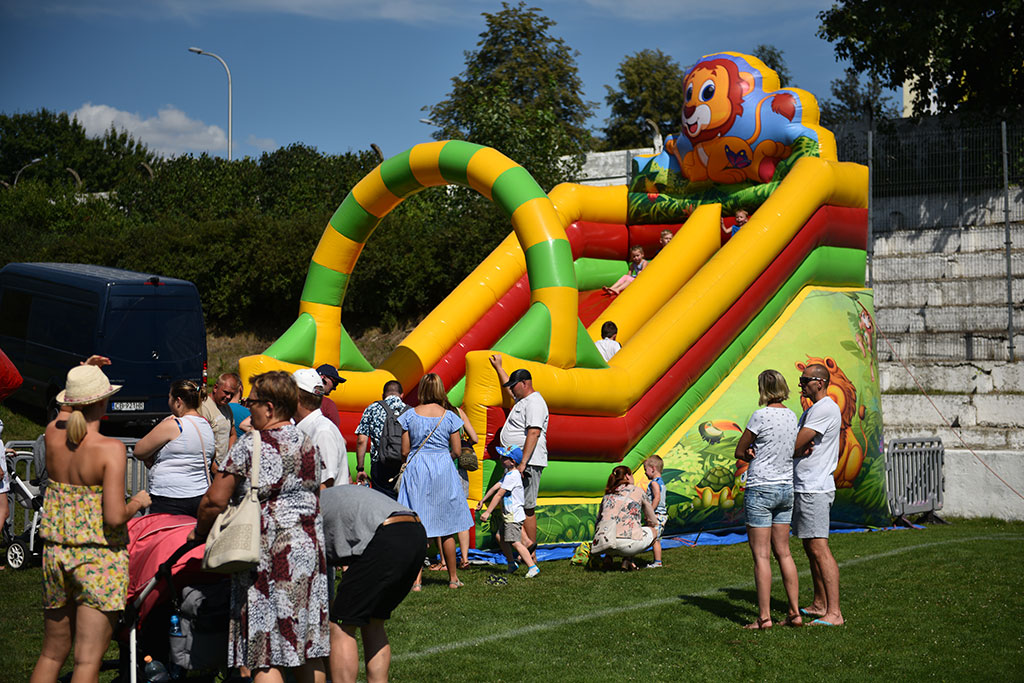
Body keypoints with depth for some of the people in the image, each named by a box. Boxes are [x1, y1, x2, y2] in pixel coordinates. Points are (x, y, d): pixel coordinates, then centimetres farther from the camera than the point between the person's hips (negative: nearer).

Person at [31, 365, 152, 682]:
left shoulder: (53, 434, -1)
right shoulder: (111, 449, -17)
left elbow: (65, 416, 26)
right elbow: (114, 517, -22)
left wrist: (84, 373, 28)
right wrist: (137, 502, -3)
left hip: (56, 552, 6)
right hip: (100, 559, -6)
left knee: (52, 653, 19)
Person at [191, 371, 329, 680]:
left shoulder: (248, 445, -10)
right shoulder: (308, 445, 11)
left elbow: (215, 500, -9)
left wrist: (199, 533, 7)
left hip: (268, 553, -7)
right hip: (310, 547, 7)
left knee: (266, 654, -3)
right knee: (308, 648, 13)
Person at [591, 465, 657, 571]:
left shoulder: (608, 495, 25)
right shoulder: (637, 490, 16)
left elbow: (599, 520, 31)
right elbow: (653, 522, 26)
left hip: (602, 541, 5)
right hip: (627, 543, -5)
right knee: (653, 531, 24)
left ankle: (608, 556, 12)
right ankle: (627, 559, 8)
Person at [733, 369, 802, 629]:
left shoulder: (761, 416, -13)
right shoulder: (791, 416, 7)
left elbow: (739, 452, -4)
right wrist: (759, 453, -1)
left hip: (760, 488, -7)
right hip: (786, 488, 7)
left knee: (761, 555, -3)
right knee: (783, 552, 12)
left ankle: (764, 617, -3)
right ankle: (795, 612, 12)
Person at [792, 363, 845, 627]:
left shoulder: (825, 409, -13)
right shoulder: (811, 411, 20)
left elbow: (794, 446, -17)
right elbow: (796, 446, 13)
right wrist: (801, 449, -9)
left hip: (815, 489, -11)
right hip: (803, 487, 11)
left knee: (819, 547, -15)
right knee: (810, 547, 15)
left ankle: (834, 612, -18)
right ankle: (820, 605, 24)